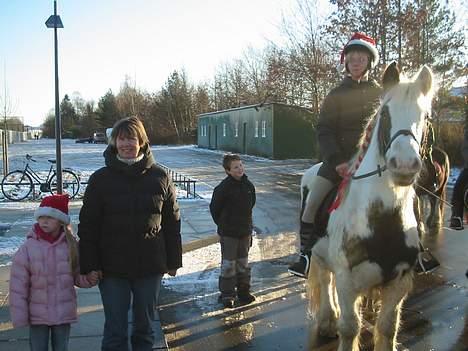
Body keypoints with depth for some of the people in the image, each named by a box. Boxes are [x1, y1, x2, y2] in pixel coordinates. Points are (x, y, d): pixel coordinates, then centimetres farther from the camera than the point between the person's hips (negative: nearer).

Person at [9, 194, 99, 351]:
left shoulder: (70, 245, -3)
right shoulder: (28, 248, -9)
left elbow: (77, 277, 6)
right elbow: (18, 285, -7)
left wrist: (89, 279, -16)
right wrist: (19, 316, -8)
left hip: (64, 314, 1)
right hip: (37, 315, -1)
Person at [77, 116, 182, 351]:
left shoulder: (160, 177, -1)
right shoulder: (100, 179, -3)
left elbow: (172, 222, 3)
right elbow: (87, 226, -2)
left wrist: (173, 261, 3)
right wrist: (89, 266, -6)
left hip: (150, 267, 1)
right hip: (112, 267, -1)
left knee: (145, 326, 16)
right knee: (115, 330, 9)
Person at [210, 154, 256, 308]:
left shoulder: (248, 185, 0)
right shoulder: (223, 188, -16)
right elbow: (214, 208, -6)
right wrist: (222, 225, 3)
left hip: (245, 231, 5)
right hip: (228, 233, -5)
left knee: (243, 263, 15)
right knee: (228, 265, 1)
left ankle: (243, 291, 27)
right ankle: (227, 295, 12)